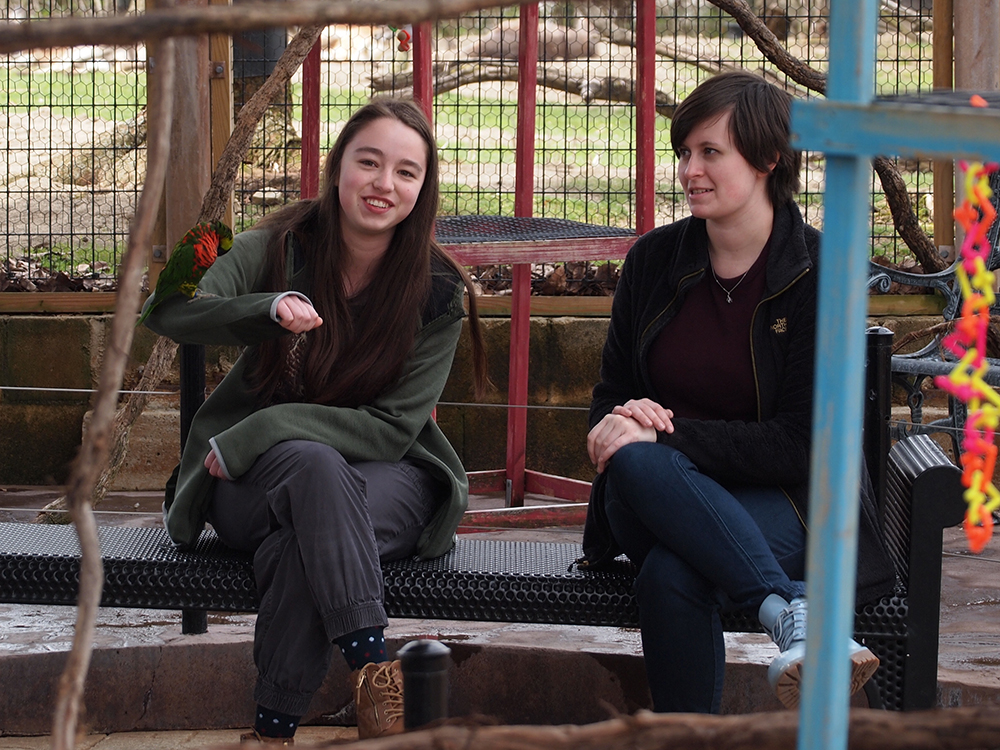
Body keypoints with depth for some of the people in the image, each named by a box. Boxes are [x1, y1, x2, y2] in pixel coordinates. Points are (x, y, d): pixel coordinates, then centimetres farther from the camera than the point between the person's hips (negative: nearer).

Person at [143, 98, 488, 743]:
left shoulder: (438, 294, -5)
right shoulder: (281, 249, -3)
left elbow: (395, 426, -11)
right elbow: (168, 313, -18)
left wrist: (257, 434, -20)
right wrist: (269, 309, -38)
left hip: (385, 480, 0)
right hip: (256, 481, 0)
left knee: (303, 540, -36)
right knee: (312, 463, -36)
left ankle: (275, 727, -30)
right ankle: (374, 672, -43)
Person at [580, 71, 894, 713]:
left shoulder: (818, 274, -5)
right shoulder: (654, 260, 8)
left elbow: (800, 446, -9)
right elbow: (611, 397, 16)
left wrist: (667, 432, -19)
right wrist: (623, 422, -12)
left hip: (774, 501, -4)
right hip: (653, 498, 4)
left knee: (673, 575, -39)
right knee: (637, 462, -37)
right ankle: (791, 609, -45)